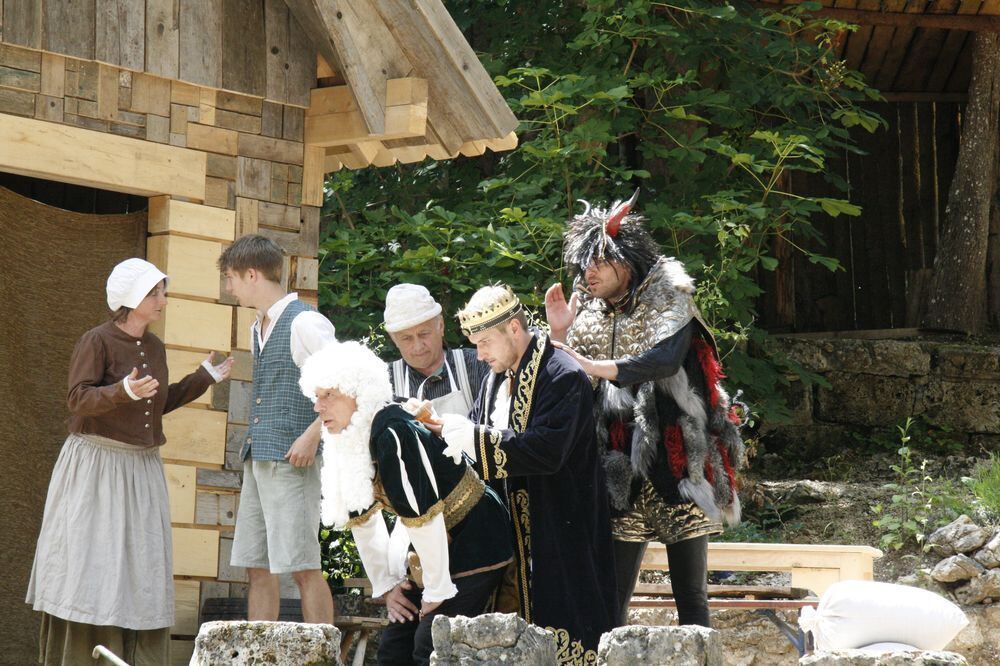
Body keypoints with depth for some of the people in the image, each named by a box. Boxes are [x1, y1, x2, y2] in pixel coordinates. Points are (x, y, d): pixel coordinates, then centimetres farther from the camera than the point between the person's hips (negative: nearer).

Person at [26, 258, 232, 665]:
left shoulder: (154, 347, 12)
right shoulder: (96, 341, -8)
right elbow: (78, 399, -16)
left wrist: (204, 378, 16)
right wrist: (123, 391, -32)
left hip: (141, 469, 6)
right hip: (96, 467, -6)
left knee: (140, 567, 1)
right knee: (89, 564, -9)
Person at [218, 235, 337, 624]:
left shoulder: (304, 323, -10)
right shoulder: (258, 329, 18)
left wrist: (312, 435, -19)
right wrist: (252, 445, 17)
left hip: (290, 460, -9)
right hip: (257, 459, 9)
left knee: (302, 568, -10)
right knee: (258, 569, 9)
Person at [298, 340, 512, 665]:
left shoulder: (393, 434, -27)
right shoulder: (349, 439, 2)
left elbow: (422, 516, -27)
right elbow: (363, 519, 11)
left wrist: (437, 591, -21)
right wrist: (387, 585, 8)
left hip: (476, 543, -9)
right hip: (436, 550, 9)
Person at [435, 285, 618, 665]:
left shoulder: (562, 376, -14)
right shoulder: (497, 380, 14)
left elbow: (547, 449, -25)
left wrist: (472, 436, -23)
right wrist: (446, 430, -5)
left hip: (559, 534, -8)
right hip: (513, 536, 8)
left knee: (561, 625, -8)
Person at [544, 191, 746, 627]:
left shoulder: (669, 299, 0)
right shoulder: (591, 316, 16)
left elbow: (667, 358, -20)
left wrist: (601, 368, -28)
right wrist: (560, 334, 3)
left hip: (673, 461, -4)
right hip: (619, 468, 4)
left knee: (690, 596, -1)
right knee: (611, 598, -2)